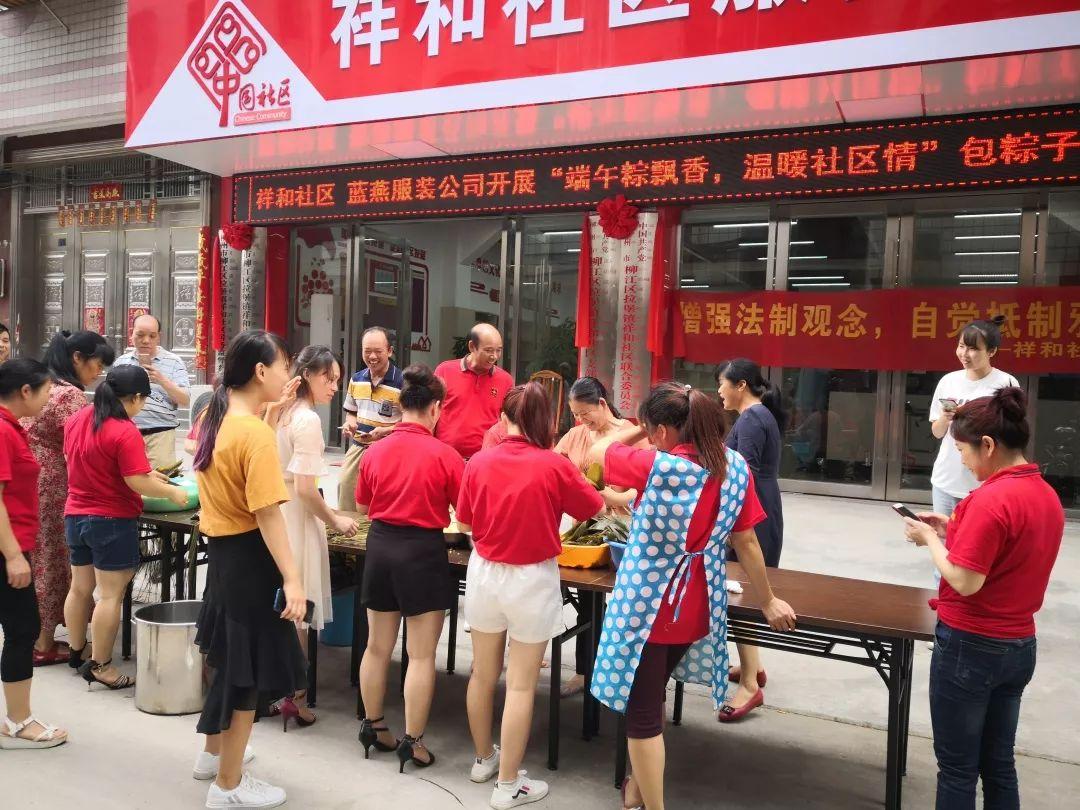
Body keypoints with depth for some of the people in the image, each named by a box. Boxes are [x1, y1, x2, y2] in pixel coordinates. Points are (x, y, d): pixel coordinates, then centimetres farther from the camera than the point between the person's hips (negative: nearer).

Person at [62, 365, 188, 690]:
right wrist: (172, 492, -6)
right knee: (111, 595, 1)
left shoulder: (76, 419, 4)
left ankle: (76, 653, 33)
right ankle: (100, 666, 7)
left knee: (80, 588, 19)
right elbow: (138, 483, -23)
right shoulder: (125, 432, -22)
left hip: (75, 515, 8)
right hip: (112, 521, -8)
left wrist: (147, 473, 15)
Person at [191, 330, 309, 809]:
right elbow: (267, 514, -26)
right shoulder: (256, 434, -23)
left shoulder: (213, 418, 4)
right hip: (249, 555, -9)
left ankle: (214, 752, 43)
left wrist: (271, 408, 12)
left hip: (221, 548, 9)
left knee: (231, 655, 25)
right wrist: (291, 578, -25)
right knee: (249, 666, 4)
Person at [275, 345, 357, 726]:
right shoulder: (308, 420, -18)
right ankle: (293, 696, 15)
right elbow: (304, 489, -21)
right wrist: (335, 520, -9)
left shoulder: (282, 412, 7)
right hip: (297, 521, -8)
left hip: (273, 516, 8)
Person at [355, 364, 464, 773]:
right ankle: (412, 742, 13)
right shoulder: (444, 455, -14)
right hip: (422, 551, -5)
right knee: (421, 654, 6)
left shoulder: (375, 452, -1)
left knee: (377, 646, 18)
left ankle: (373, 726, 33)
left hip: (381, 545, 5)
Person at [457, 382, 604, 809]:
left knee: (483, 674, 19)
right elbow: (596, 509, 0)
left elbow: (465, 523, 5)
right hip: (531, 580, -4)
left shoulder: (478, 462, -8)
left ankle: (484, 758, 40)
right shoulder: (554, 465, -16)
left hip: (485, 573, 4)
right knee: (521, 685, 7)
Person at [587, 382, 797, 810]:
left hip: (645, 602, -6)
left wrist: (639, 429, 8)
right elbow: (746, 541, 0)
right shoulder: (736, 467, -6)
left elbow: (598, 450, -6)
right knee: (650, 696, 26)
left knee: (642, 709, 9)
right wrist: (768, 601, 11)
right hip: (697, 605, 7)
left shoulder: (657, 466, -22)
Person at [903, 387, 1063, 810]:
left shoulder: (989, 499, -23)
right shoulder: (1047, 495, 6)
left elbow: (965, 582, -23)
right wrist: (956, 529, 8)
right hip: (1020, 646, 8)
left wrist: (930, 539, -8)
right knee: (998, 763, 19)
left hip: (971, 646, -8)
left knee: (957, 767, 7)